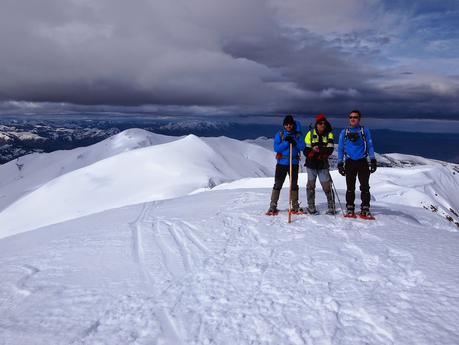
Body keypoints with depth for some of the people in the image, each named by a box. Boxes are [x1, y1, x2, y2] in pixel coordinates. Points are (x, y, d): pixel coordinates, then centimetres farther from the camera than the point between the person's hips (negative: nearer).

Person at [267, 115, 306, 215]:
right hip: (282, 163, -1)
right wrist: (286, 142, -18)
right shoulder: (279, 134, 2)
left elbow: (302, 147, -5)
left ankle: (295, 206, 18)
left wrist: (294, 142, -20)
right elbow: (276, 148, -8)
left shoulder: (297, 134, 5)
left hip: (294, 163, 2)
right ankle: (273, 206, 2)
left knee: (294, 184, 8)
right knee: (277, 185, -2)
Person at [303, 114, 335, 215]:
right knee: (311, 185, 5)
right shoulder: (310, 134, 2)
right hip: (311, 164, 0)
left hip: (323, 164, 0)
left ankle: (331, 207, 8)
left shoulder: (329, 134, 3)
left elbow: (330, 149, -8)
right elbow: (306, 150, -1)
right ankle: (311, 207, 13)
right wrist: (312, 152, -22)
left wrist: (319, 151, -24)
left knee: (327, 185, -2)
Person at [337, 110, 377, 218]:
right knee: (350, 187, 1)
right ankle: (350, 208, 8)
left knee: (365, 187, -4)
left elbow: (370, 146, 8)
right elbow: (340, 148, 13)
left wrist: (373, 160, -3)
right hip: (350, 162, 1)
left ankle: (365, 209, 2)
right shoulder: (344, 132, 11)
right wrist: (340, 163, 5)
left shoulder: (365, 131, 8)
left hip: (362, 162, -1)